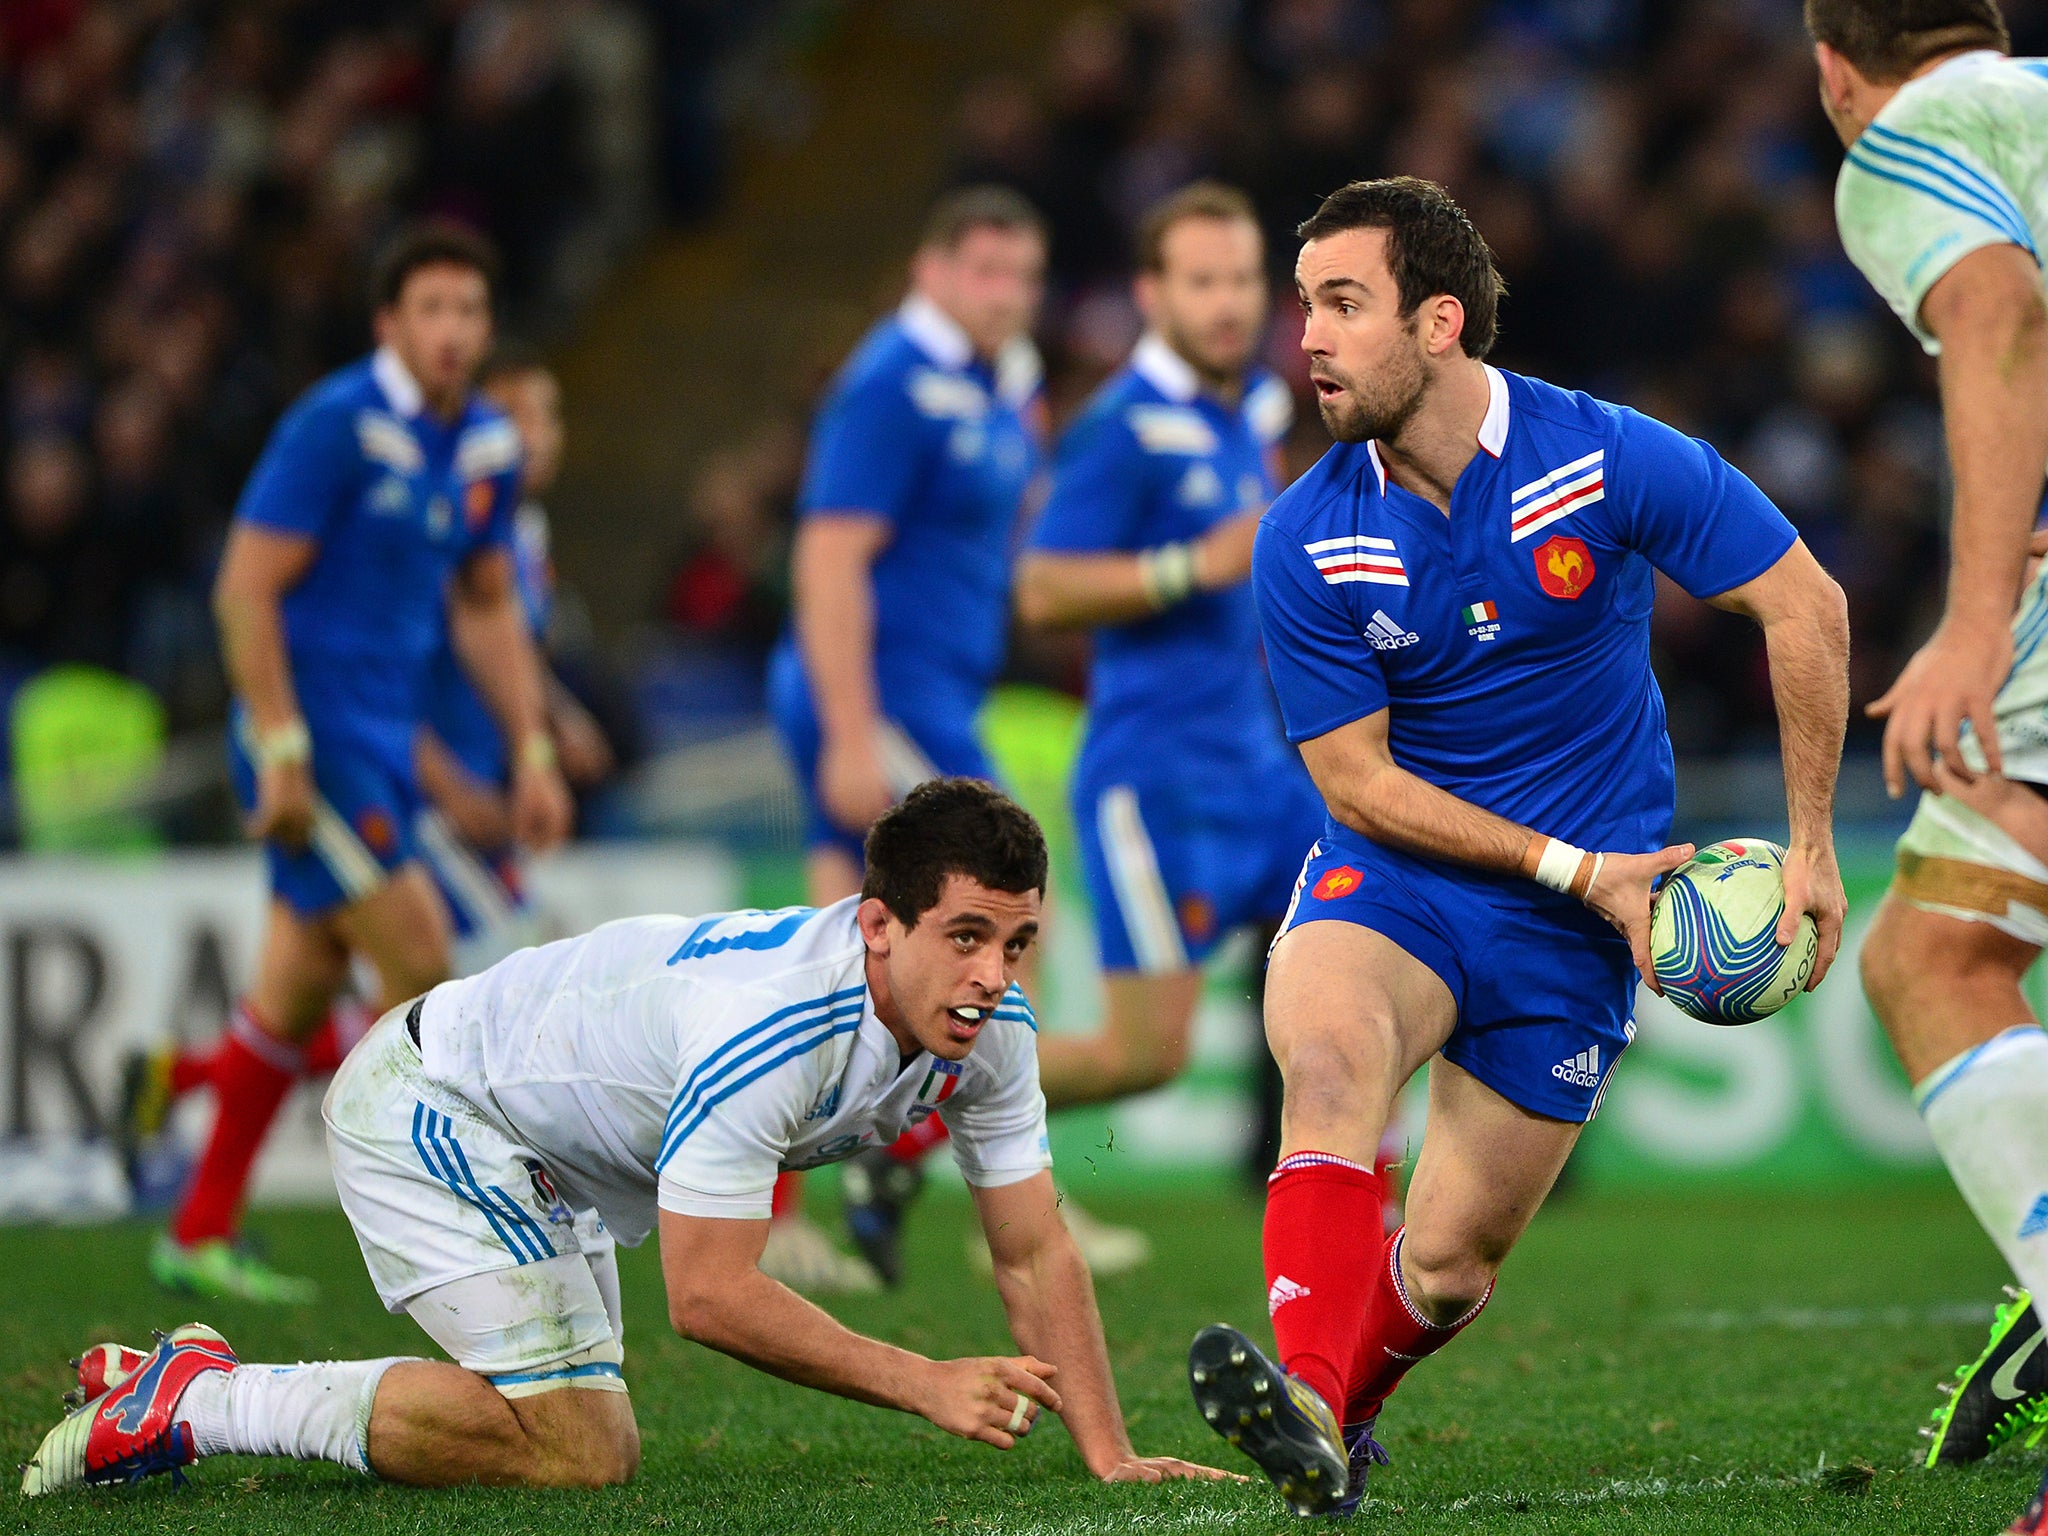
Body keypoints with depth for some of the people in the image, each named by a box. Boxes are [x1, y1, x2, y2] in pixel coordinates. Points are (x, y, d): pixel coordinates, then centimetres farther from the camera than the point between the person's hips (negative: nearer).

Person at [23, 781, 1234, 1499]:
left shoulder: (988, 1024, -13)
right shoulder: (771, 1022, -38)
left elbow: (1037, 1252, -3)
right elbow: (709, 1294, -33)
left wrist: (1112, 1455, -12)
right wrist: (928, 1385, -32)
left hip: (545, 1162, 9)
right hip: (427, 1103, -9)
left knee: (568, 1426, 18)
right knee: (579, 1446, -20)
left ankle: (200, 1388, 25)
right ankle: (199, 1401, -10)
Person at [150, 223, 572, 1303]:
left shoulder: (487, 448, 9)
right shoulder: (337, 426, -15)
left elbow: (487, 608, 21)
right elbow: (246, 587, -16)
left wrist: (532, 753, 15)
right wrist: (282, 748, -20)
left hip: (385, 745, 8)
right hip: (313, 735, -8)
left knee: (299, 988, 10)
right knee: (418, 958, -12)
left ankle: (200, 1234, 17)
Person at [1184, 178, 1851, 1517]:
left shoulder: (1607, 461, -14)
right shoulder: (1306, 544, -10)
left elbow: (1806, 606, -6)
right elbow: (1359, 781, -6)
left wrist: (1812, 847, -6)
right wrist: (1570, 864, -15)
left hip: (1574, 923, 0)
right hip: (1393, 871, 0)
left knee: (1449, 1268, 0)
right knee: (1327, 1051, -35)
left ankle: (1338, 1406, 32)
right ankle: (1305, 1418, -48)